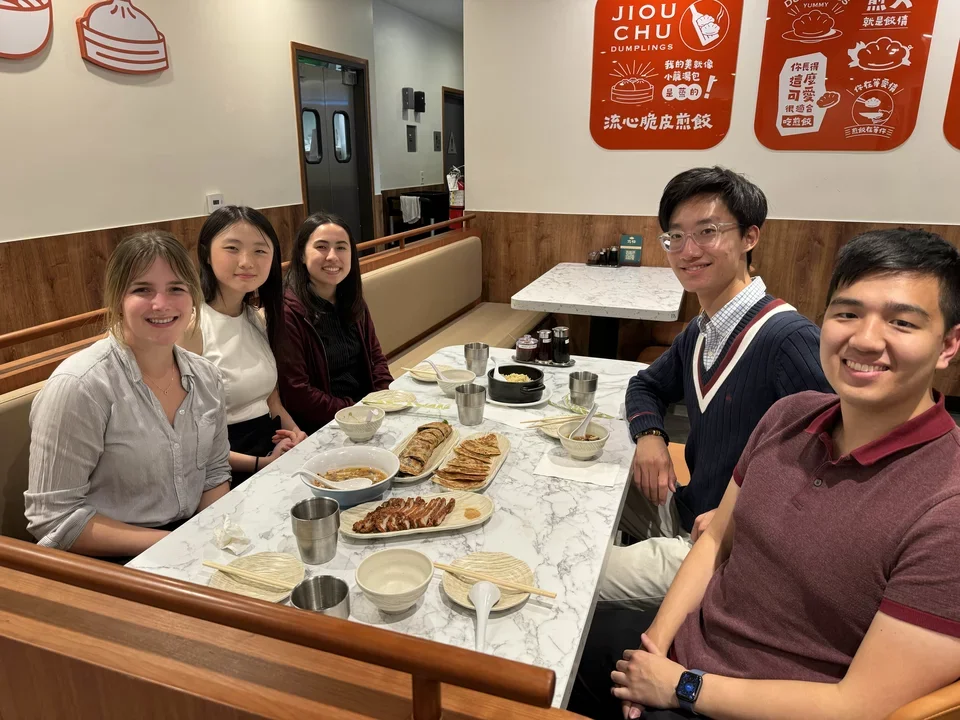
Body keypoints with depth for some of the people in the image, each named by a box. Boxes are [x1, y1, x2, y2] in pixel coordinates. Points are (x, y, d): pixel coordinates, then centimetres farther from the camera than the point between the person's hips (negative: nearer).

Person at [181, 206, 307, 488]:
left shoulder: (258, 319, 10)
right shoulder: (190, 325, -12)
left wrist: (295, 433, -2)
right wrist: (261, 464, -18)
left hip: (273, 453, 7)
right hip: (229, 475, -7)